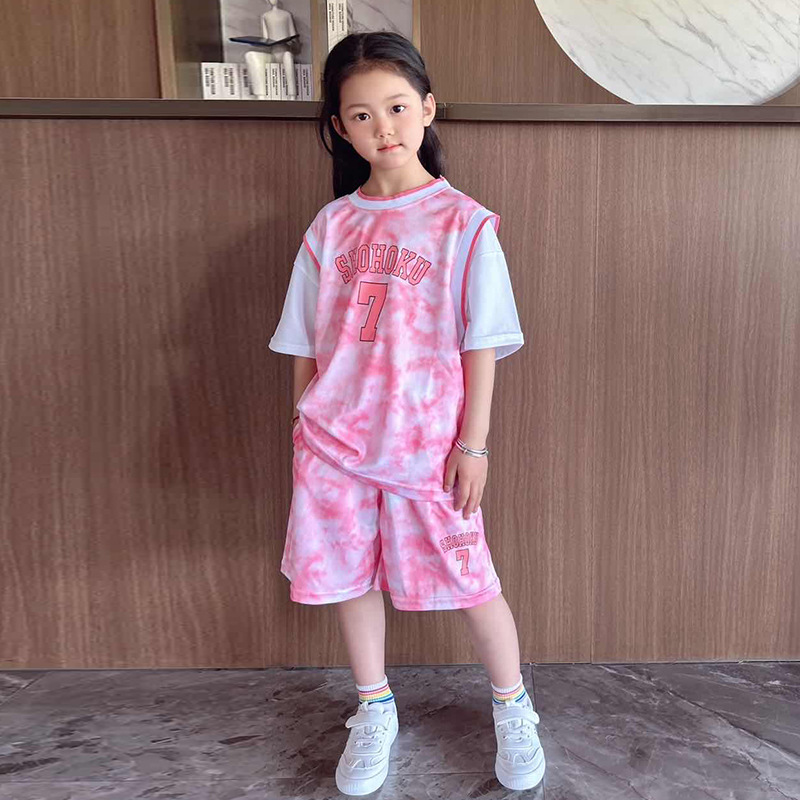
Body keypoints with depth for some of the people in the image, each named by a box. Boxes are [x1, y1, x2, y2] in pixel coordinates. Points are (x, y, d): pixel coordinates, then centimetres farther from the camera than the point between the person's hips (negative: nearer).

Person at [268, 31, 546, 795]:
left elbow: (481, 345, -5)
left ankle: (512, 706, 36)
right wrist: (307, 429, 6)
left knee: (468, 580, 8)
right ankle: (374, 710, 40)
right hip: (334, 441, 4)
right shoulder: (331, 227, 5)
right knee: (349, 577, 15)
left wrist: (472, 444, -8)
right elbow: (305, 345, 7)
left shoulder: (463, 223, -4)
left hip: (428, 444, -3)